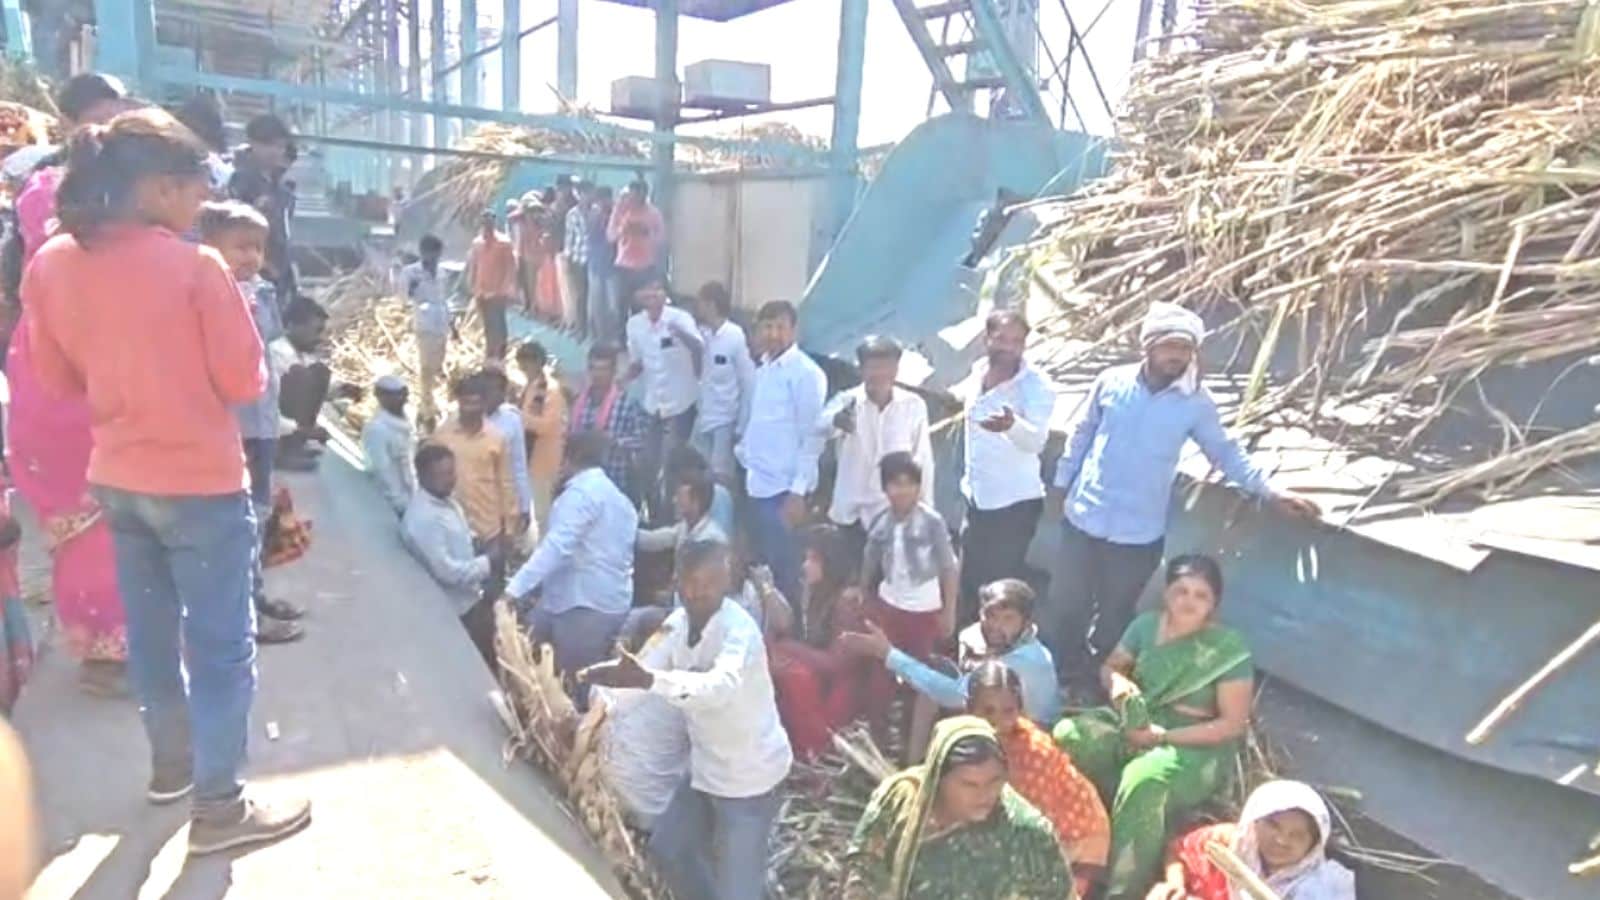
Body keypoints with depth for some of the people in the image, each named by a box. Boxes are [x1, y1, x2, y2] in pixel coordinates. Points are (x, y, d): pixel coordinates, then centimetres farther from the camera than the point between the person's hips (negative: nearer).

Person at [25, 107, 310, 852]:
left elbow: (57, 378, 9)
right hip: (200, 482, -6)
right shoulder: (194, 266, -18)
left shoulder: (50, 265, 0)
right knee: (220, 645, 3)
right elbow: (244, 381, -12)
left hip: (116, 479, 7)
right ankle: (219, 807, 11)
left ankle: (171, 762, 38)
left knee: (150, 630, 21)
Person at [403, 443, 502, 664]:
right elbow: (446, 571, -29)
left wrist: (481, 549, -2)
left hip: (471, 596, 9)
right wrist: (488, 562, -22)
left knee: (488, 655, 23)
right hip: (458, 608, -9)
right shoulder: (424, 518, -30)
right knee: (481, 664, 6)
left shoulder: (445, 499, 0)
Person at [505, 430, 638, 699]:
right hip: (608, 601, 10)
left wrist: (515, 589, -28)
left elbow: (557, 546, -24)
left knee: (577, 685, -3)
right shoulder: (619, 499, 21)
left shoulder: (581, 492, -11)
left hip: (583, 604, -10)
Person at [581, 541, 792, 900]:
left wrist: (648, 680, -59)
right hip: (706, 768, 8)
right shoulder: (678, 622, -3)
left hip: (750, 775, -8)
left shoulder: (739, 629, -28)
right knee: (667, 847, 22)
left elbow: (720, 686, -47)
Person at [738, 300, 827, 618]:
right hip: (757, 483, 8)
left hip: (784, 487, -7)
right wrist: (744, 447, 8)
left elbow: (812, 436, -14)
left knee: (784, 570, 0)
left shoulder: (806, 373, -11)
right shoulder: (762, 369, 12)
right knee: (760, 566, 16)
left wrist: (799, 491, -17)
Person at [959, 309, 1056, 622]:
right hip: (976, 498, 7)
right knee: (967, 584, 18)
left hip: (1015, 503, -6)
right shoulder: (978, 372, -1)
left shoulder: (1036, 386, -21)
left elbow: (1035, 440, -37)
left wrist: (1011, 425, -59)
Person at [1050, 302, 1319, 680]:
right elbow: (1080, 435, 6)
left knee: (1114, 617, 13)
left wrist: (1272, 492, -5)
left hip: (1139, 532, -1)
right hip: (1083, 517, 1)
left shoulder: (1197, 402, -7)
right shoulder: (1111, 381, -6)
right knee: (1066, 605, 13)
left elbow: (1225, 452, 3)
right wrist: (1062, 484, 8)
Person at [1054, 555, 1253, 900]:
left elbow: (1233, 724, -12)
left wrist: (1163, 736, -18)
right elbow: (1110, 667, 13)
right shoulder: (1147, 625, 1)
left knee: (1143, 779, -37)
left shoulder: (1229, 651, -12)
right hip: (1134, 726, 5)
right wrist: (1117, 683, -13)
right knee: (1069, 735, -24)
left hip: (1196, 748, -5)